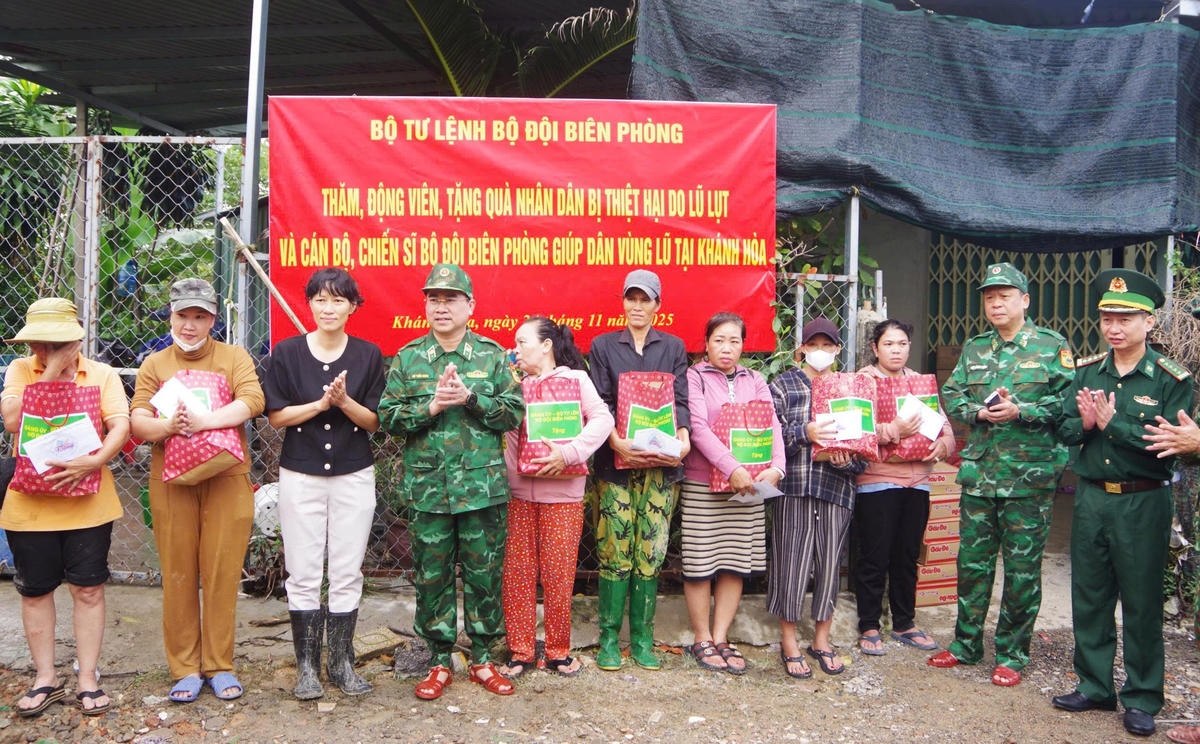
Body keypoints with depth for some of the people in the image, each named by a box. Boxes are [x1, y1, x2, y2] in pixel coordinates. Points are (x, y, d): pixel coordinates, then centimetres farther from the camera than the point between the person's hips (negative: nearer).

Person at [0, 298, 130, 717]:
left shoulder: (101, 375, 0)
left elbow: (121, 425, -11)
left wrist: (95, 460, -27)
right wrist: (50, 372, -14)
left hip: (87, 502, -1)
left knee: (88, 589, 4)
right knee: (35, 591, 11)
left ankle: (86, 678, 18)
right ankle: (45, 679, 28)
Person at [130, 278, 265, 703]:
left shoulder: (234, 357, 7)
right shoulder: (154, 365, 12)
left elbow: (252, 401, -10)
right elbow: (137, 421, 2)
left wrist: (204, 421, -22)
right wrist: (169, 426, -19)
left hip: (227, 480, -1)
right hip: (171, 482, 2)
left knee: (222, 574, 2)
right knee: (178, 576, 5)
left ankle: (219, 666, 16)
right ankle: (185, 668, 18)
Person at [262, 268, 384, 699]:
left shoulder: (368, 355, 4)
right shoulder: (287, 352, 2)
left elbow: (374, 421, 1)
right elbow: (276, 416, -2)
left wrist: (344, 402, -17)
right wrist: (320, 404, -15)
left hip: (354, 476, 1)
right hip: (301, 475, 0)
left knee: (347, 574, 5)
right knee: (304, 574, 2)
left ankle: (341, 662, 17)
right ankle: (307, 666, 14)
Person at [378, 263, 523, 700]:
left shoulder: (492, 355, 5)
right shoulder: (407, 358, 7)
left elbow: (514, 413, -1)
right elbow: (388, 417, 2)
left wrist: (469, 398, -14)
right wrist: (432, 406, -13)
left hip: (483, 484, 0)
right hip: (427, 487, 1)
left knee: (484, 574, 7)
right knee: (431, 576, 8)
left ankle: (483, 659, 22)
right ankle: (440, 661, 23)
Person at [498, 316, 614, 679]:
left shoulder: (575, 378, 3)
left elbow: (602, 418, -10)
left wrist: (569, 452, -20)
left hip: (562, 493, -3)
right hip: (517, 492, 3)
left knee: (558, 574, 2)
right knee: (517, 572, 4)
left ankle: (558, 651, 19)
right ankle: (520, 651, 17)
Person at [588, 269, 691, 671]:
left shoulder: (673, 347, 14)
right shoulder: (604, 345, 10)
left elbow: (680, 399, 6)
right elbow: (600, 402, 1)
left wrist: (683, 435, -13)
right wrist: (617, 440, -16)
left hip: (661, 461, 1)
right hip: (616, 460, -1)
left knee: (651, 552, 2)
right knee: (614, 550, -2)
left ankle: (642, 638, 12)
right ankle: (610, 637, 9)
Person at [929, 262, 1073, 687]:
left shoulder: (1052, 347, 0)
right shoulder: (973, 349, 13)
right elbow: (951, 395, 10)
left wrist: (1021, 411, -18)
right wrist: (979, 413, -8)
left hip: (1030, 474, -4)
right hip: (979, 472, 4)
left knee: (1023, 567, 3)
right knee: (972, 560, 11)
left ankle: (1012, 654, 17)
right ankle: (967, 644, 25)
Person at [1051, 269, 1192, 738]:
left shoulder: (1172, 380, -7)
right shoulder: (1087, 372, 6)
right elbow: (1065, 431, 5)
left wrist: (1111, 423, -19)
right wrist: (1085, 422, -15)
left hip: (1143, 504, -4)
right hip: (1091, 498, 4)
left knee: (1142, 603, 6)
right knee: (1089, 597, 12)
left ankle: (1142, 699, 20)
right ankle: (1094, 686, 27)